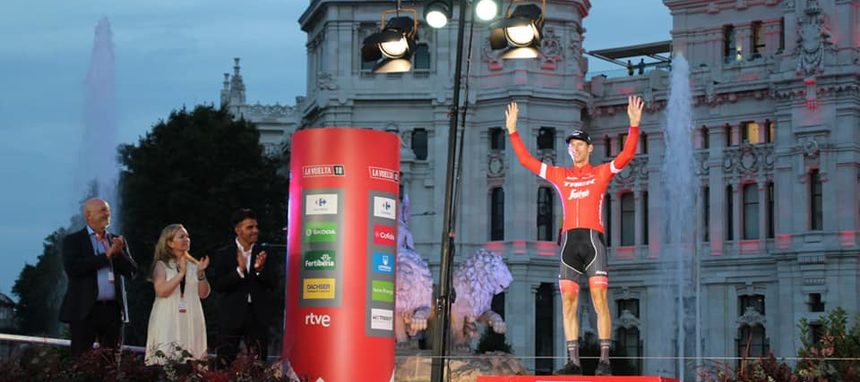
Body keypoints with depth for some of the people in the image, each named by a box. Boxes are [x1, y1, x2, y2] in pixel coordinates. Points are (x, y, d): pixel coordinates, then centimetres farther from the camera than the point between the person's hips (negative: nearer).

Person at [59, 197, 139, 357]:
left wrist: (119, 253, -10)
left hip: (113, 309, 4)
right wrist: (106, 255, -13)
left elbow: (131, 271, 9)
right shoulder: (73, 240, 2)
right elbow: (71, 268, -15)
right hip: (85, 310, -4)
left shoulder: (117, 241, 16)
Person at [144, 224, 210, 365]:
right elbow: (161, 291, -13)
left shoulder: (194, 265, 11)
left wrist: (201, 273, -7)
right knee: (166, 358, -11)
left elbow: (204, 293, 8)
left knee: (190, 362, -2)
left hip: (191, 321, 3)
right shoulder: (162, 265, 1)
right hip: (168, 321, -3)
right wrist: (181, 273, -15)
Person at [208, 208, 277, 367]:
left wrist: (260, 269, -16)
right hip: (232, 317, -2)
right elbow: (217, 286, -7)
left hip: (258, 318, 2)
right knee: (224, 366, -2)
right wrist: (239, 270, -20)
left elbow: (273, 284, 3)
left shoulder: (263, 254, 8)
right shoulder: (223, 255, 2)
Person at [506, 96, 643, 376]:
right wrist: (512, 130, 15)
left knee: (599, 299, -10)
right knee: (568, 303, -1)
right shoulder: (560, 175, 19)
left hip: (593, 239, -4)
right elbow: (526, 160, 19)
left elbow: (627, 155, -3)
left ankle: (605, 360, -12)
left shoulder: (601, 173, 10)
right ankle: (573, 361, 1)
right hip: (569, 240, 4)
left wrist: (634, 125, -13)